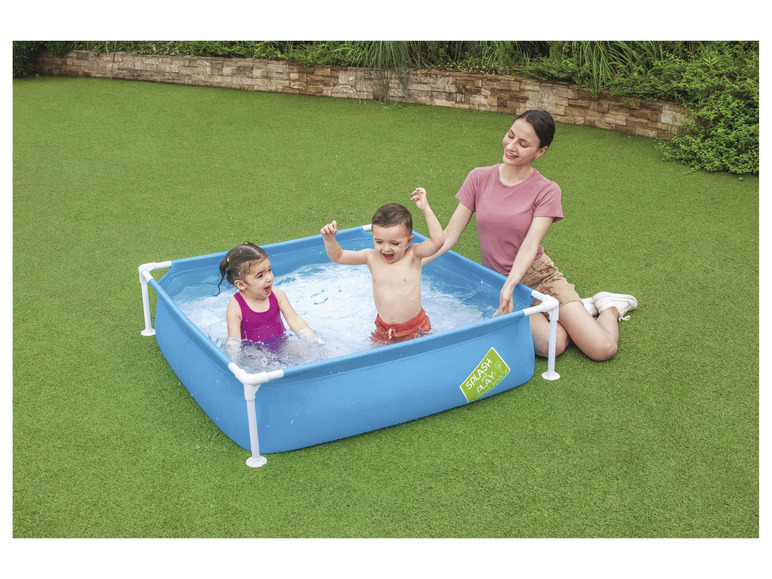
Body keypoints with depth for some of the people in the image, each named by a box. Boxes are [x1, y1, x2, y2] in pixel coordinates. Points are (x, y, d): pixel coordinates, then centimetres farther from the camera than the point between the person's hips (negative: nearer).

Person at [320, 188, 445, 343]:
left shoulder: (412, 255, -11)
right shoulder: (371, 258, -3)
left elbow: (437, 240, -26)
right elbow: (338, 256, 2)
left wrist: (425, 208, -28)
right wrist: (329, 238, -17)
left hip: (415, 329, -3)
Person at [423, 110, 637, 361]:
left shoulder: (546, 191, -7)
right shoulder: (479, 178, -2)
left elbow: (530, 246, -20)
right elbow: (450, 234, -3)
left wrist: (510, 285, -37)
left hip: (539, 275, -1)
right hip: (500, 280, 1)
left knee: (603, 349, -15)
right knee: (551, 345, -27)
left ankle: (608, 307, 20)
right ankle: (581, 309, 7)